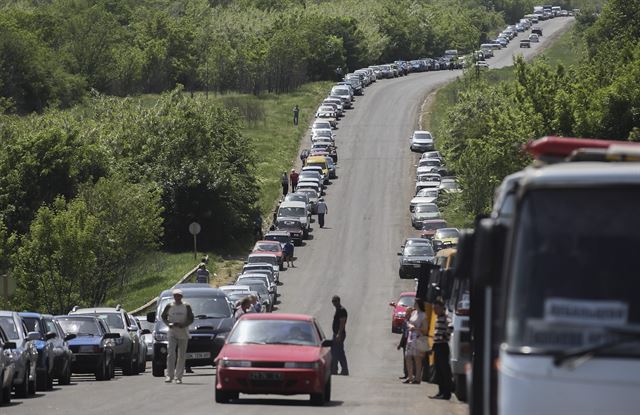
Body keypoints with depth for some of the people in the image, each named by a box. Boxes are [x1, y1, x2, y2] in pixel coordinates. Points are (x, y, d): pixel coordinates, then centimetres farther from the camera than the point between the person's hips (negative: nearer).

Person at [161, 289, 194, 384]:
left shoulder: (186, 307, 2)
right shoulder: (169, 306, 3)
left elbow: (191, 319, 3)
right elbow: (163, 317, 12)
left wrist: (182, 325, -14)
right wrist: (169, 324, -8)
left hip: (183, 334, 0)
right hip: (172, 333, 0)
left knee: (181, 356, 2)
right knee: (171, 354, -12)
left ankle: (178, 377, 6)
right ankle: (169, 375, -13)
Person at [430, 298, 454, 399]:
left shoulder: (445, 318, -13)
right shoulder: (438, 318, 17)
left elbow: (450, 327, -33)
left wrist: (446, 336, -22)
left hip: (443, 346, -10)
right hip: (437, 346, 10)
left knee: (444, 369, -7)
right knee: (438, 370, 12)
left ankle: (446, 393, -5)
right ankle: (441, 392, 18)